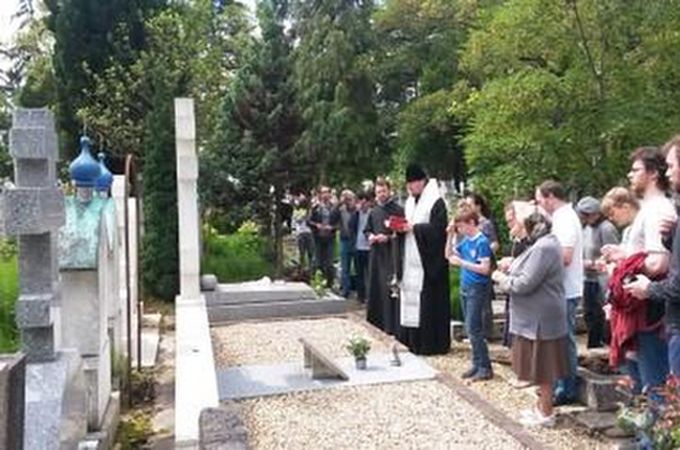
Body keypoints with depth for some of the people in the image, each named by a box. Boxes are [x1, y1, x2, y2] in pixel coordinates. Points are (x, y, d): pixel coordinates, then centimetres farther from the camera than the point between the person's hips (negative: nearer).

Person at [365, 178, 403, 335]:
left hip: (392, 255, -6)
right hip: (376, 254, 6)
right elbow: (367, 230, 21)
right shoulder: (373, 211, 11)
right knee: (375, 288, 10)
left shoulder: (398, 210, -6)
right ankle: (376, 323, 22)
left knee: (390, 288, -7)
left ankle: (391, 325, 2)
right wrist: (370, 236, 0)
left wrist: (388, 237, -18)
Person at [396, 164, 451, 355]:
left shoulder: (436, 202, -10)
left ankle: (430, 343, 4)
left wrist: (413, 227, -19)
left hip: (428, 262, -8)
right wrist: (401, 226, -2)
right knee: (410, 298, 9)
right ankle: (412, 340, 17)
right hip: (411, 260, 8)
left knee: (427, 302, -5)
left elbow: (438, 229, -18)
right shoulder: (410, 201, 15)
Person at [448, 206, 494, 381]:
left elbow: (485, 269, -21)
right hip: (465, 288, 8)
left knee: (474, 329, -6)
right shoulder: (466, 240, 8)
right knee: (470, 329, 13)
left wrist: (461, 262, -21)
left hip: (478, 289, -8)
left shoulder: (482, 242, -15)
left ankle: (485, 368, 2)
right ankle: (476, 364, 22)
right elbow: (450, 255, 16)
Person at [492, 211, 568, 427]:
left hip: (540, 318, -10)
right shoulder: (546, 243, 12)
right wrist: (512, 267, 8)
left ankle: (546, 414, 14)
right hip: (537, 316, 10)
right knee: (541, 366, 18)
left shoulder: (543, 248, -23)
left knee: (542, 368, 2)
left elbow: (525, 284, -24)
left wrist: (502, 278, -9)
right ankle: (542, 407, 30)